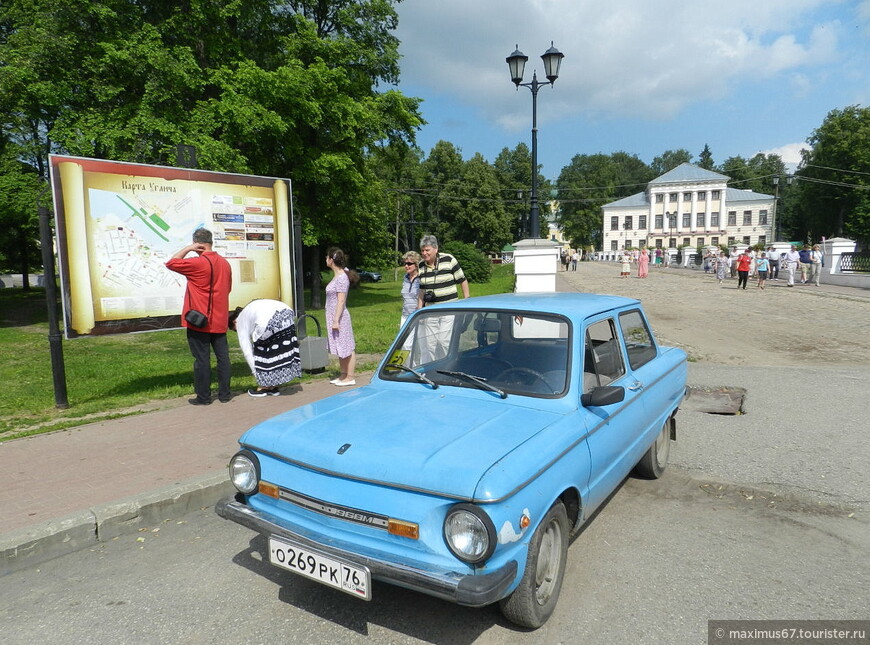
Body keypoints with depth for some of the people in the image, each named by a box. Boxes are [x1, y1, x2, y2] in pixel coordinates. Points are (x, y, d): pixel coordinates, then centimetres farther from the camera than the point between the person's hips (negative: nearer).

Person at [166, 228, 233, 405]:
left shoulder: (197, 263, -14)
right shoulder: (225, 264, 7)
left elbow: (170, 263, -3)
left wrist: (187, 248, -2)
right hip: (220, 321, 6)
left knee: (202, 359, 1)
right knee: (223, 356, 9)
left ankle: (203, 397, 8)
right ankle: (224, 393, 15)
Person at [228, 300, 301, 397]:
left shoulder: (241, 321, 18)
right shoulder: (249, 310, 38)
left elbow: (247, 351, 14)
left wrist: (256, 372, 19)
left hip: (270, 321, -7)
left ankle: (263, 388, 22)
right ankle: (273, 387, 27)